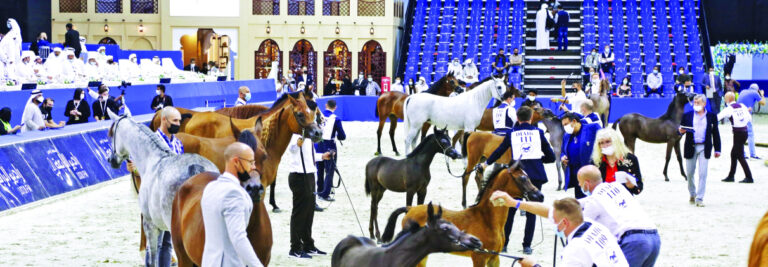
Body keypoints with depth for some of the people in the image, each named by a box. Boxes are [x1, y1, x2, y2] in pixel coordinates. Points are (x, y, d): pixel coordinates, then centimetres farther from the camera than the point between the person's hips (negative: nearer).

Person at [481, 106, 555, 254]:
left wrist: (487, 163, 30)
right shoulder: (538, 132, 7)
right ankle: (527, 245, 2)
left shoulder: (511, 133, 6)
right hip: (536, 174, 0)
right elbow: (551, 157, 8)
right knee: (531, 211, 5)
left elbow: (499, 150, 14)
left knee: (510, 210, 10)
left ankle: (503, 243, 12)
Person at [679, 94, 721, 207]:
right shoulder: (687, 116, 6)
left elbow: (715, 133, 8)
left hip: (704, 148, -1)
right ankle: (692, 194, 29)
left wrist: (717, 149, 5)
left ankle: (699, 198, -3)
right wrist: (681, 131, -16)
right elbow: (682, 129, 9)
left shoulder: (711, 116, 5)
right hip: (690, 147, 1)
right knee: (689, 173, 9)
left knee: (703, 174, -7)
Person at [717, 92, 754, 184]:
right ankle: (731, 176, 20)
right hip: (745, 131, 7)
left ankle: (749, 177, -5)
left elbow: (717, 118, -11)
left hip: (738, 132, -7)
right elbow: (750, 118, 10)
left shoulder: (728, 109, -8)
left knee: (740, 155, -2)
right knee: (734, 153, 15)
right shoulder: (742, 106, 8)